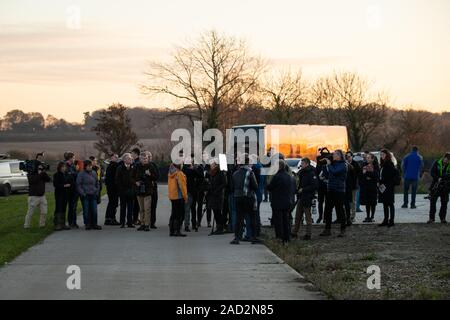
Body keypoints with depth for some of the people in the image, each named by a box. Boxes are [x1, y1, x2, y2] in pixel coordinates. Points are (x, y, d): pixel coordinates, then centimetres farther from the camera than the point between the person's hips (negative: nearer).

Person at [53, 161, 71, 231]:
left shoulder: (66, 174, 12)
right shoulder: (56, 175, -6)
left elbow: (69, 182, 20)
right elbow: (55, 184, -12)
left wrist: (69, 185, -2)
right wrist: (64, 185, -16)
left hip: (65, 194, 6)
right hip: (59, 194, -6)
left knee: (64, 209, 8)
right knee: (58, 209, -8)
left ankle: (63, 224, 13)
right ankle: (57, 224, -8)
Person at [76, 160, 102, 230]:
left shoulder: (94, 173, 10)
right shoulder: (81, 174, -4)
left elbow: (97, 183, 19)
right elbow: (78, 185, -4)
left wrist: (97, 191, 8)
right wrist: (82, 193, -12)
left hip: (93, 195, 4)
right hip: (85, 195, -4)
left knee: (94, 210, 2)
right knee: (86, 211, -1)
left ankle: (94, 224, 10)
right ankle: (87, 224, 7)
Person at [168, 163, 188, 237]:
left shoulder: (171, 173, 10)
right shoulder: (179, 173, -15)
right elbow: (182, 186, -16)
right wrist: (185, 196, -9)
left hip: (172, 197, 8)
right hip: (179, 197, -8)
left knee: (174, 214, 13)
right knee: (180, 214, -4)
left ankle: (172, 231, 15)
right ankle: (177, 231, -8)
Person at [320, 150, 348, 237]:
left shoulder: (342, 165, -9)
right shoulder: (333, 164, 14)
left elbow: (334, 171, -24)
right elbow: (327, 175, 16)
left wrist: (329, 164, -9)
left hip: (339, 190, -8)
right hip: (330, 190, 8)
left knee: (339, 209, -3)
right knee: (327, 210, 7)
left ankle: (343, 230, 6)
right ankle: (327, 229, 13)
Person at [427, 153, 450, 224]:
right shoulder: (437, 163, -1)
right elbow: (432, 172, -5)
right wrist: (438, 178, -20)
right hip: (436, 186, -1)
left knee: (444, 203, 4)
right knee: (433, 202, -1)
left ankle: (443, 218, 14)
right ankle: (432, 218, 5)